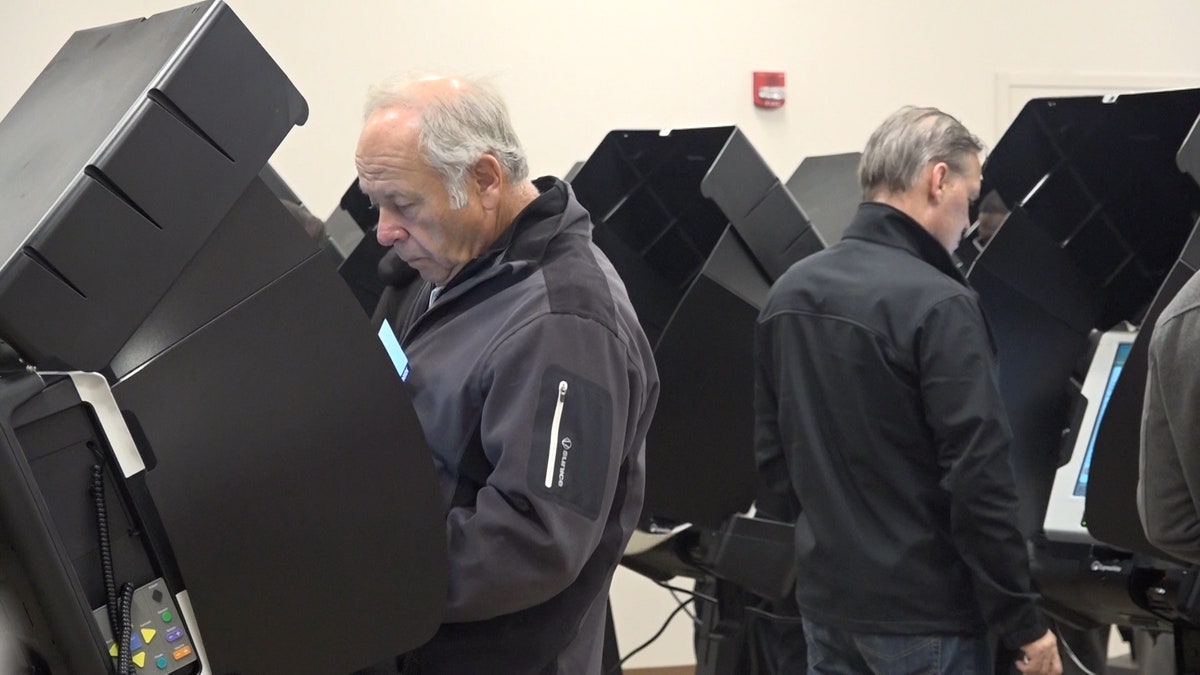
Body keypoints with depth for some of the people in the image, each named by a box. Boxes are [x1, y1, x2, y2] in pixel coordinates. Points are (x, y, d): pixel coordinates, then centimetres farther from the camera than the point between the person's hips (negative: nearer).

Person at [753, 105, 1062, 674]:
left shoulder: (789, 292, 6)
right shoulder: (938, 305, -18)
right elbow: (978, 479, -20)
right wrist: (1023, 624, -12)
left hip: (824, 600, 7)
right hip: (922, 612, -7)